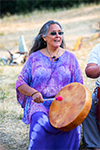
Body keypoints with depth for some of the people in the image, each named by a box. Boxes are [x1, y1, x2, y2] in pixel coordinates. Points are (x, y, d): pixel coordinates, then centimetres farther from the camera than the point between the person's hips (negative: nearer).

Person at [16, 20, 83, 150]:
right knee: (40, 122, -33)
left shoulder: (70, 57, 10)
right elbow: (20, 84, 6)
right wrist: (33, 92, -14)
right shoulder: (35, 57, 7)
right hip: (40, 103, -1)